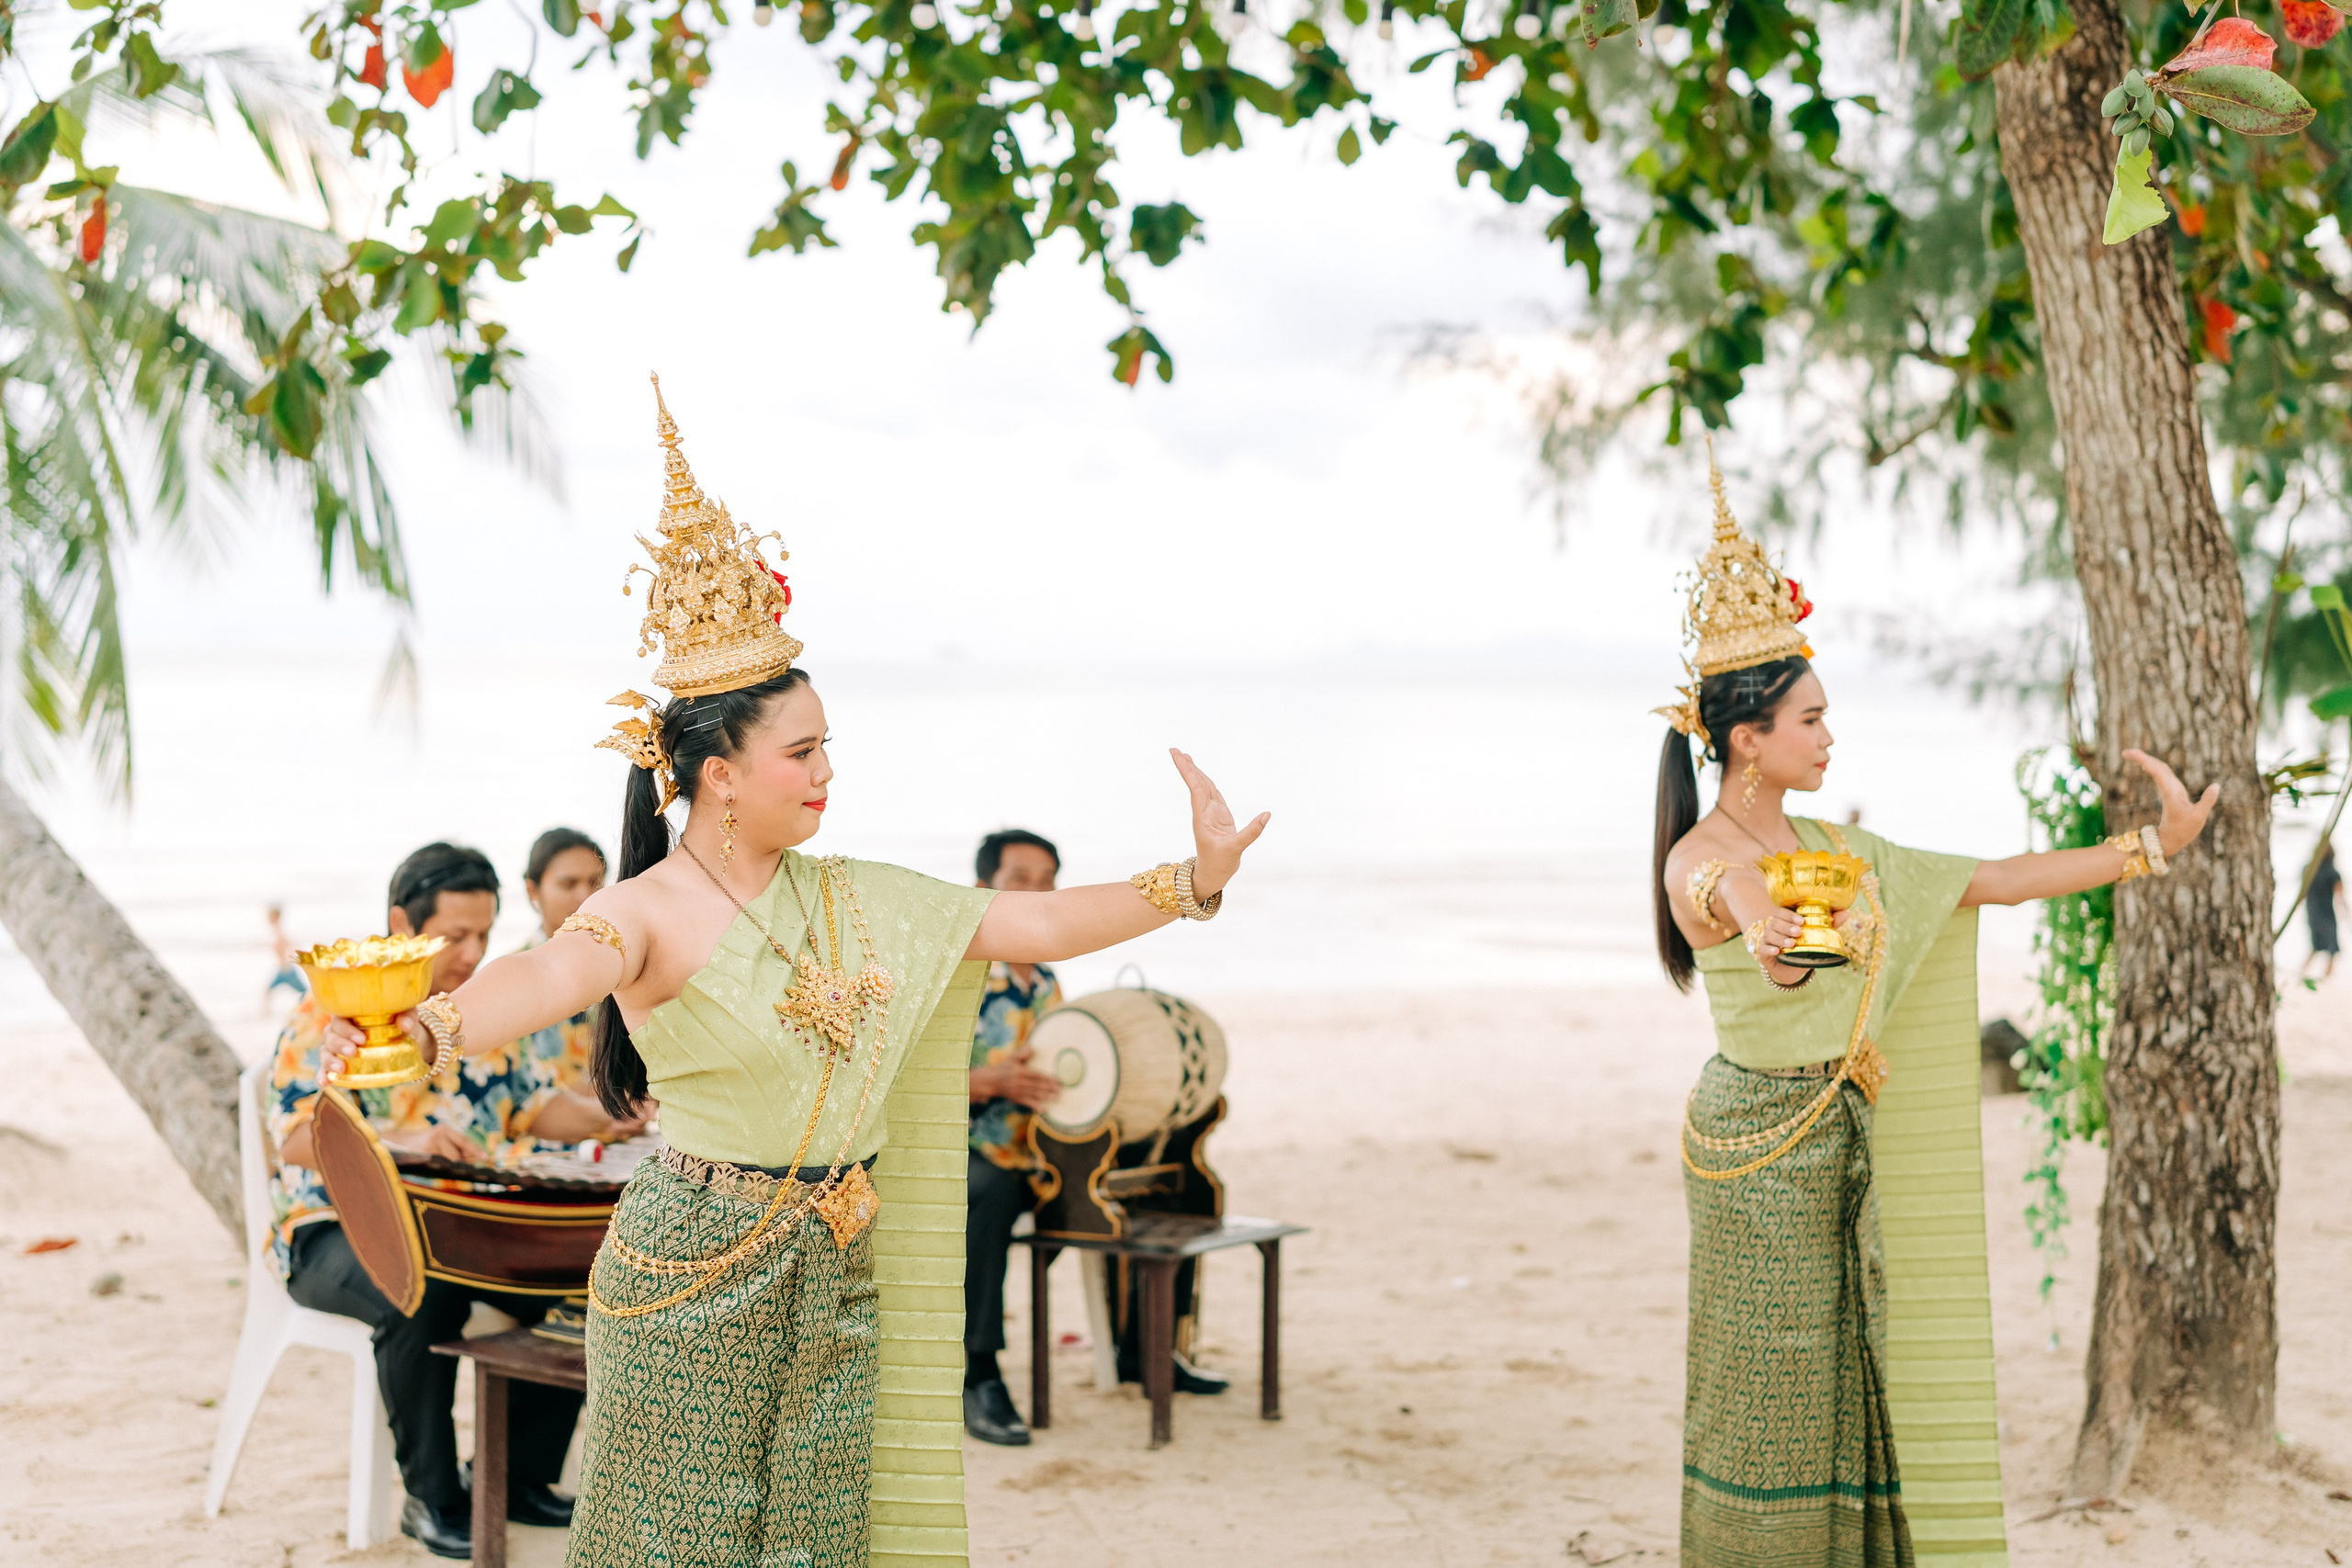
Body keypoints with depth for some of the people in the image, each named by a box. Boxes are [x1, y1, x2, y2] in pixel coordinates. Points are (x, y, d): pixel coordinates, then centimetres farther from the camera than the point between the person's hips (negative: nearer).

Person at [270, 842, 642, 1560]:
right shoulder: (331, 1012, -10)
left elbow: (533, 1104, 18)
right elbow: (297, 1136, -20)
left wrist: (602, 1118, -4)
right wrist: (402, 1141, -37)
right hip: (338, 1230, -6)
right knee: (422, 1293, -38)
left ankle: (519, 1473, 0)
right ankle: (431, 1496, -19)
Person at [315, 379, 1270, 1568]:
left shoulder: (854, 903, 7)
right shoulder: (647, 913, -13)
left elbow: (1024, 924, 8)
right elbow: (552, 977, -34)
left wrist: (1193, 883, 4)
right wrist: (426, 1024, -54)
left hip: (838, 1283, 6)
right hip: (694, 1273, -6)